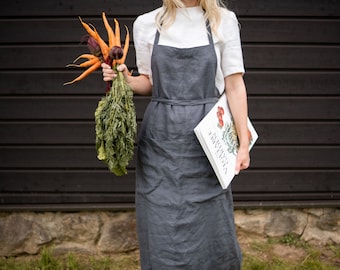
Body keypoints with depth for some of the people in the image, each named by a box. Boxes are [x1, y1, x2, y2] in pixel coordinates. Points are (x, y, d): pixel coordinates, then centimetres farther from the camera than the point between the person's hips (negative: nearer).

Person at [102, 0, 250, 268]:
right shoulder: (146, 24, 4)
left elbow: (234, 85, 0)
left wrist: (244, 143, -5)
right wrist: (126, 80, -7)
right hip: (161, 138, 1)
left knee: (211, 229, 3)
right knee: (162, 231, 4)